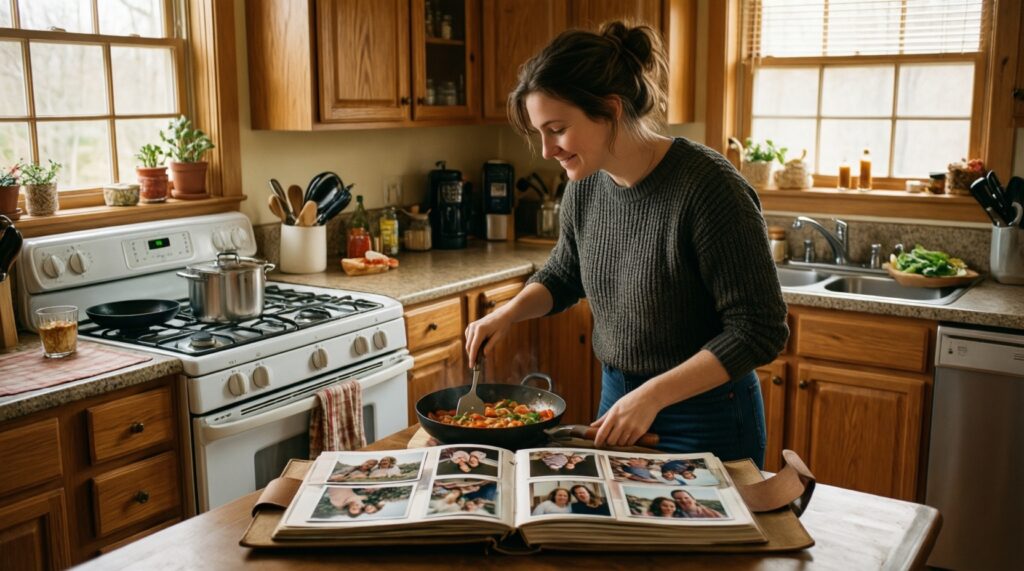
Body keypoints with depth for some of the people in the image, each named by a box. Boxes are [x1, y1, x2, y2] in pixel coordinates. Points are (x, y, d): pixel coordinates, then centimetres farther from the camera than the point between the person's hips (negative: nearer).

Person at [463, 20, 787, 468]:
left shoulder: (707, 187, -26)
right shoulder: (586, 184, -5)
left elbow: (760, 330, -22)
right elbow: (563, 275, 14)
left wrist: (654, 395, -26)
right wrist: (509, 313, -4)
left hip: (704, 423, -6)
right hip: (619, 401, 7)